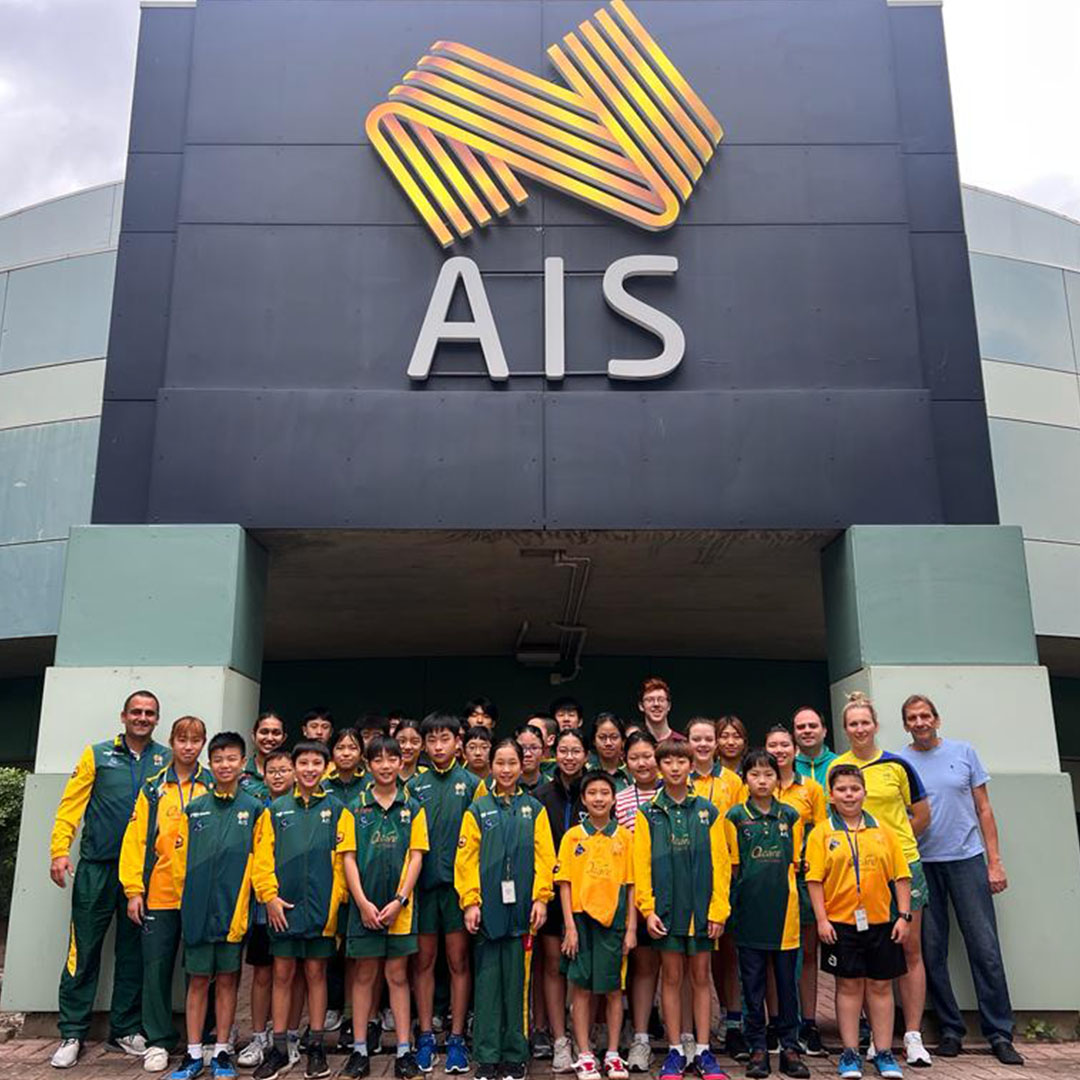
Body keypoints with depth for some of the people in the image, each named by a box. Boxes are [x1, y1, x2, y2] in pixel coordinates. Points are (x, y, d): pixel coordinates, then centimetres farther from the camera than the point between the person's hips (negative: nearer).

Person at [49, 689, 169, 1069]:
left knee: (133, 952, 9)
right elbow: (70, 804, 0)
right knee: (84, 950, 2)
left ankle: (125, 1030, 21)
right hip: (97, 868, -1)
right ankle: (72, 1033, 14)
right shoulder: (97, 754, 4)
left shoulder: (167, 760, 6)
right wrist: (59, 850, -9)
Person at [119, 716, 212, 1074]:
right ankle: (159, 1040, 19)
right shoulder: (153, 788, 6)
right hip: (159, 894, 1)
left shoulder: (213, 787, 4)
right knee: (157, 967, 5)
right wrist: (134, 890, -3)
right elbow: (136, 840, 3)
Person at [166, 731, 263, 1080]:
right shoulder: (194, 809, 6)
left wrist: (244, 900, -5)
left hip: (234, 908, -1)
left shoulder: (254, 809, 0)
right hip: (198, 908, 1)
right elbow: (180, 858, 7)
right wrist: (190, 897, 3)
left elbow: (260, 859, -1)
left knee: (227, 980, 7)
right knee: (198, 981, 8)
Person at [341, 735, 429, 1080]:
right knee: (364, 975, 8)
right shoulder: (356, 808, 3)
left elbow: (416, 857, 0)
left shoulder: (412, 808, 3)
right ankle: (359, 1051, 17)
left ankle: (404, 1051, 12)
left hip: (399, 906, 0)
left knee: (397, 975, 6)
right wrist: (363, 902, -8)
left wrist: (399, 900, -9)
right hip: (364, 905, 0)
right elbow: (348, 858, 0)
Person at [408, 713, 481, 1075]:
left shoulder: (471, 784, 1)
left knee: (458, 961, 4)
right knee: (424, 961, 8)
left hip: (458, 883, -2)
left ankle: (456, 1038, 14)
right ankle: (426, 1036, 19)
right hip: (423, 883, 2)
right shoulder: (414, 785, 6)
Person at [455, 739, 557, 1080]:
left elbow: (544, 857, 2)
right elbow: (466, 859, 0)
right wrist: (470, 902, -7)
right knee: (488, 981, 4)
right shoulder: (477, 810, 5)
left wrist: (540, 898, -7)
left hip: (521, 908, 0)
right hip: (488, 908, 0)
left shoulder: (534, 809, 7)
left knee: (517, 981, 5)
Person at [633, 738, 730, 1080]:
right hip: (667, 909, -1)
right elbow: (641, 864, -2)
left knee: (700, 977, 9)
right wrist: (648, 909, -8)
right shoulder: (648, 814, 1)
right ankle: (675, 1052, 17)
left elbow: (721, 863, 1)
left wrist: (718, 910, -5)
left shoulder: (708, 812, 2)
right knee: (672, 978, 7)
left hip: (702, 908, 1)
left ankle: (703, 1052, 17)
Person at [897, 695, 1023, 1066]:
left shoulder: (963, 752, 5)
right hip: (921, 865, 0)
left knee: (985, 948, 0)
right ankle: (950, 1029, 17)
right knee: (932, 951, 5)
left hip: (967, 859, 0)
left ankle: (999, 1033, 11)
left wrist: (994, 861, 1)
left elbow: (983, 809, 7)